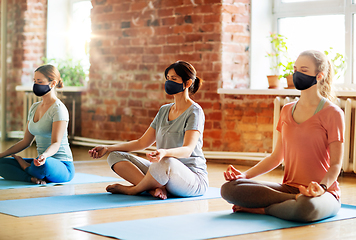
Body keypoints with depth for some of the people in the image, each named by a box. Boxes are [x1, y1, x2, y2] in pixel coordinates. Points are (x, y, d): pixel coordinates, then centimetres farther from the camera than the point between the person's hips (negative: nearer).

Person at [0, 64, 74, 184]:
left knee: (44, 164, -40)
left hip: (62, 167, -7)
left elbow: (56, 143, -22)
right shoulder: (34, 107, 13)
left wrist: (45, 156, -44)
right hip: (43, 161, 7)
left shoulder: (58, 109, -13)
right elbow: (26, 142, 16)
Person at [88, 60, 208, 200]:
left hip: (194, 179, -7)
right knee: (115, 156, -4)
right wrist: (108, 148, 5)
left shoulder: (195, 112, -9)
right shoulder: (164, 110, 15)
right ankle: (155, 187, -26)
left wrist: (164, 152, -44)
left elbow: (188, 149, -23)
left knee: (166, 162, -43)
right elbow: (142, 142, 15)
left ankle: (132, 190, -14)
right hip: (164, 174, 8)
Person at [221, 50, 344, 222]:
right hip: (289, 187, 5)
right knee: (229, 188, -17)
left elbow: (336, 164, -8)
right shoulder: (287, 110, 15)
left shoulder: (332, 113, -4)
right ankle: (296, 199, -17)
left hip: (325, 191, -5)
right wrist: (245, 175, 4)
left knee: (306, 207, -44)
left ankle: (262, 209, -15)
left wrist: (322, 187, -28)